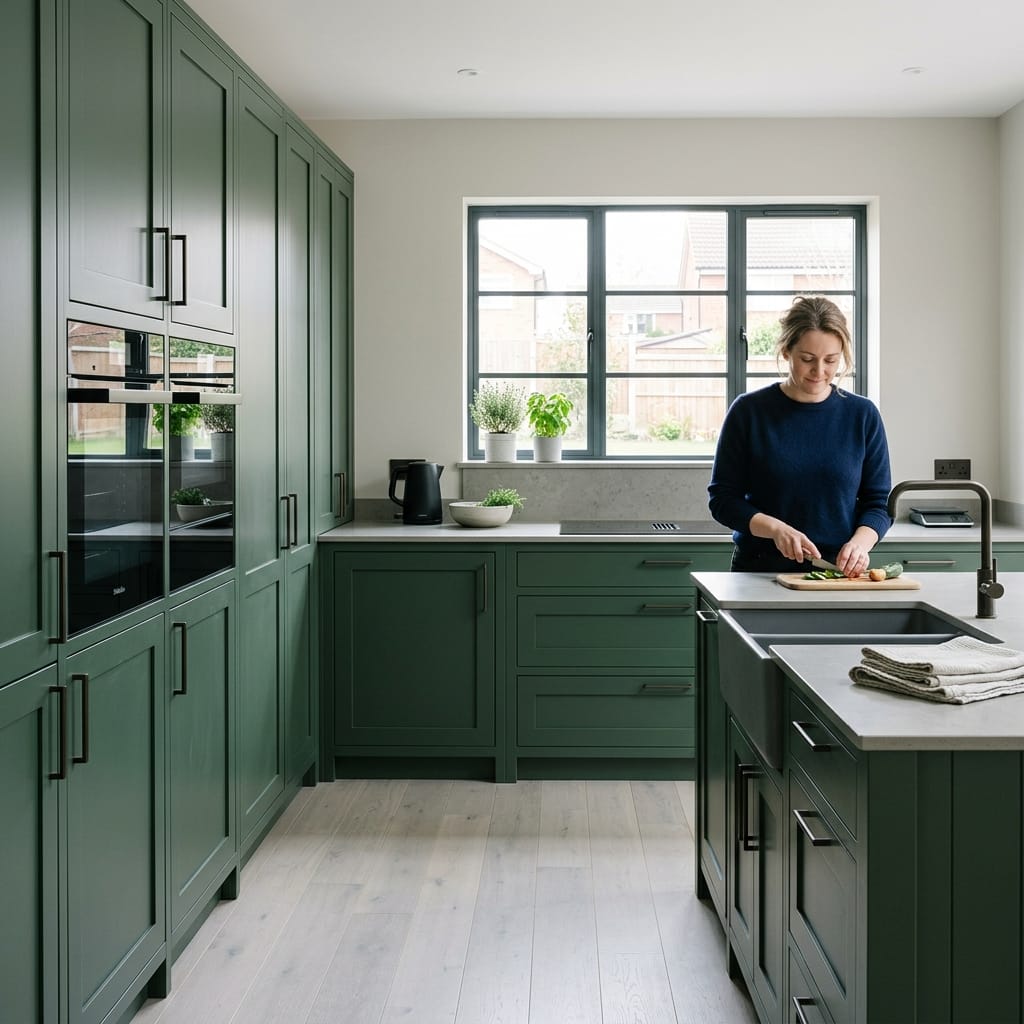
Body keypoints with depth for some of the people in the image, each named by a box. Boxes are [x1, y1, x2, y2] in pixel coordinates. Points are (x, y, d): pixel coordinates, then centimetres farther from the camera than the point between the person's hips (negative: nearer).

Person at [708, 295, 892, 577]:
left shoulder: (862, 415, 7)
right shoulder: (749, 411, 2)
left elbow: (878, 502, 10)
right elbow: (722, 498, 3)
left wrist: (860, 543, -10)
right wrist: (775, 528, -12)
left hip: (840, 572, 1)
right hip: (760, 571, 0)